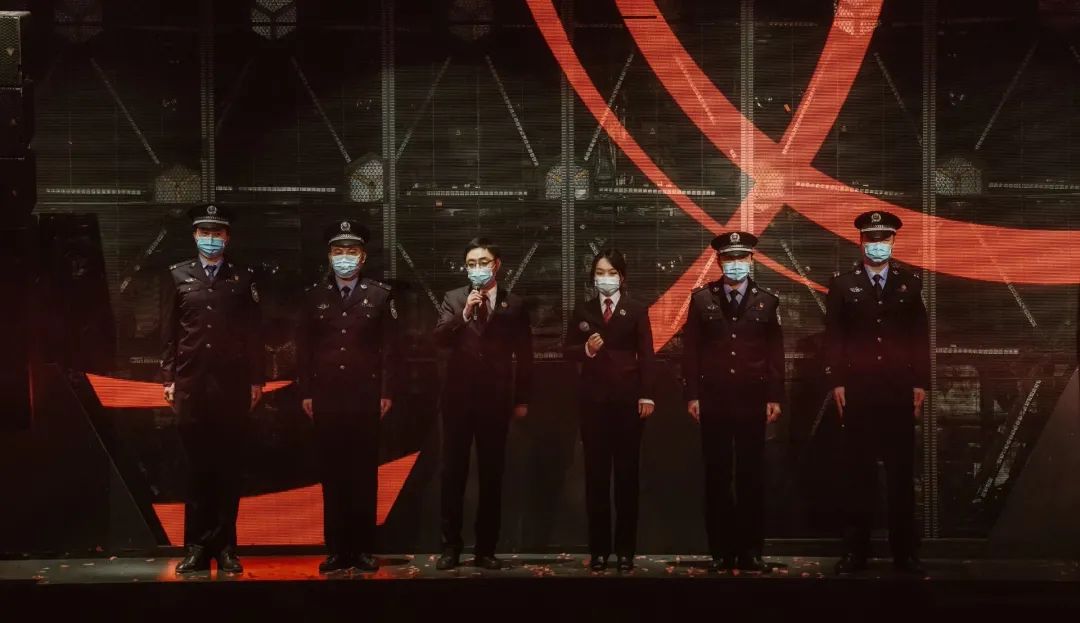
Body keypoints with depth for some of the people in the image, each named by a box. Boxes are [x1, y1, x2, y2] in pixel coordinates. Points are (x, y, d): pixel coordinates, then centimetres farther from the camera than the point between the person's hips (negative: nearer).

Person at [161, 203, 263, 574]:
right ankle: (196, 547, 9)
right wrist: (169, 378, 2)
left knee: (228, 467, 3)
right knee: (197, 467, 3)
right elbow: (169, 332, 7)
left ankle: (225, 547, 9)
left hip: (232, 383, 0)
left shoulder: (243, 278, 7)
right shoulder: (179, 276, 8)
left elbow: (253, 333, 6)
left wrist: (256, 380, 2)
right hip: (191, 383, 0)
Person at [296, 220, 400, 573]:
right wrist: (306, 392, 2)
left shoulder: (380, 296, 5)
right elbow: (304, 348, 8)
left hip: (366, 396, -1)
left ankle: (363, 548, 7)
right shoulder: (314, 297, 9)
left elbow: (389, 348, 2)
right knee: (332, 474, 2)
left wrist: (387, 393, -4)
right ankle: (336, 549, 7)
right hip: (326, 397, 1)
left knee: (364, 474, 2)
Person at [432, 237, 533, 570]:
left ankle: (486, 549, 10)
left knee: (492, 474, 4)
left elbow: (524, 355, 6)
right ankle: (450, 547, 9)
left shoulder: (515, 304, 4)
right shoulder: (453, 299, 7)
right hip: (459, 395, 1)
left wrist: (522, 399, 3)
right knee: (453, 472, 3)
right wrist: (464, 314, -19)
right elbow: (439, 338, -6)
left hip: (496, 398, 0)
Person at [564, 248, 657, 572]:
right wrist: (586, 349, -15)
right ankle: (599, 549, 7)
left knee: (627, 473, 2)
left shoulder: (637, 310, 3)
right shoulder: (582, 311, 9)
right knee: (596, 473, 2)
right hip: (593, 397, 2)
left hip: (627, 396, -2)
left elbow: (646, 355, -1)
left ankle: (625, 549, 7)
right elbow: (569, 350, 6)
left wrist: (647, 395, -9)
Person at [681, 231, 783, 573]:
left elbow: (775, 353, 5)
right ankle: (721, 551, 10)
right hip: (713, 401, 0)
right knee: (717, 478, 4)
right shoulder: (701, 298, 4)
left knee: (751, 477, 4)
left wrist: (775, 397, -1)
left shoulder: (767, 301, 5)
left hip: (752, 401, 0)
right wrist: (692, 395, -3)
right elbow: (690, 349, 3)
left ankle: (750, 551, 10)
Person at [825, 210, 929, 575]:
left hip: (899, 390, 1)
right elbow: (833, 337, 3)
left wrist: (921, 383, 2)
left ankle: (904, 551, 11)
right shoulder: (843, 284, 5)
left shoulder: (910, 282, 9)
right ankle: (855, 551, 6)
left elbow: (921, 336, 8)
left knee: (901, 472, 5)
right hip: (857, 390, -1)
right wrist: (836, 382, -5)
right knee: (859, 472, 2)